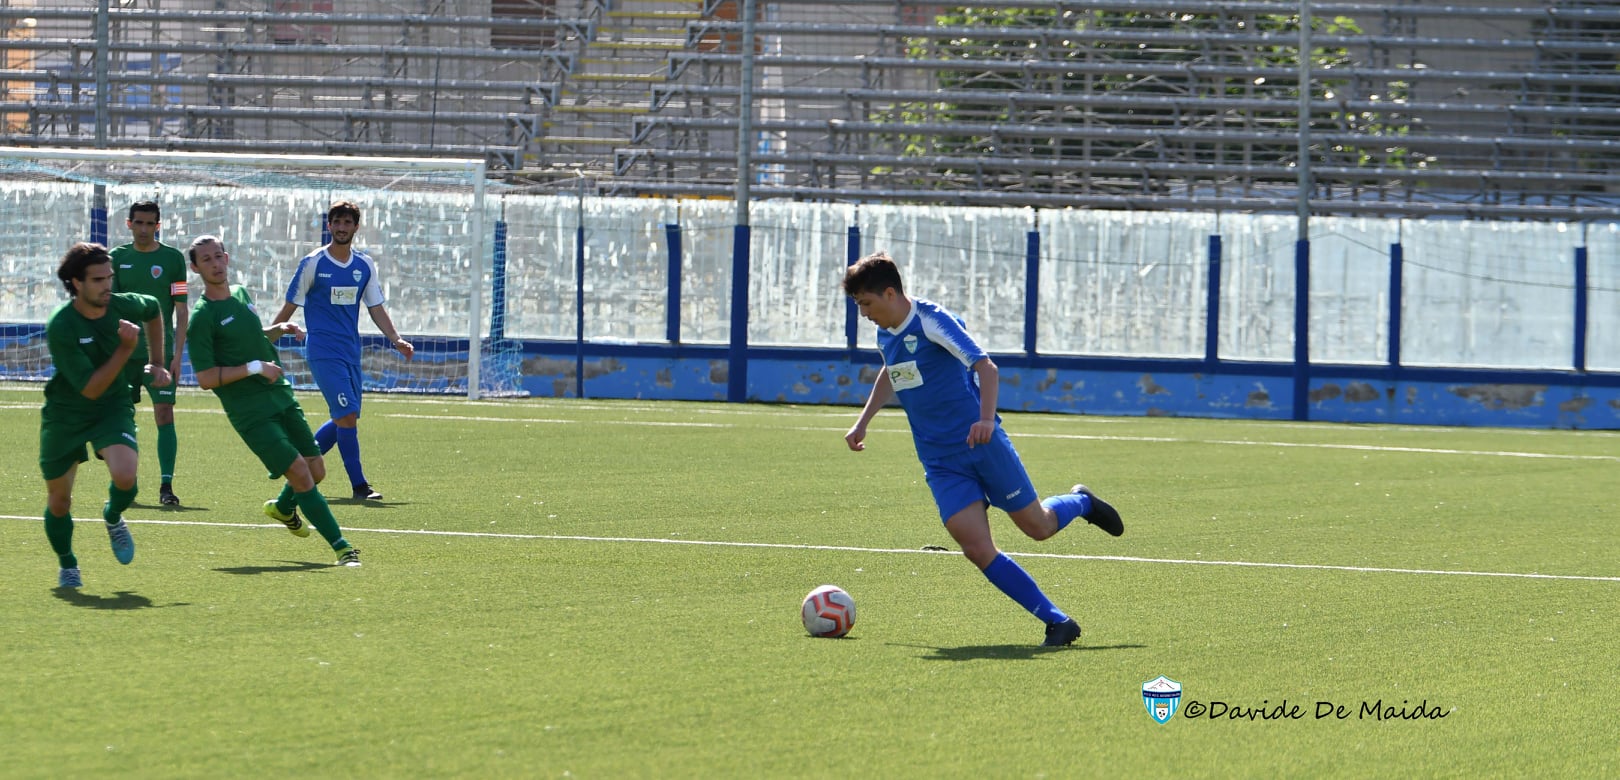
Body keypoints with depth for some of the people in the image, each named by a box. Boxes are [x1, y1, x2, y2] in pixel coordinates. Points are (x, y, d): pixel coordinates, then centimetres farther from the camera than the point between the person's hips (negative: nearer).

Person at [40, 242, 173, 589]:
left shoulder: (125, 305, -13)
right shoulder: (60, 328, -26)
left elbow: (153, 310, 15)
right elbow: (90, 388, -25)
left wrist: (157, 363, 13)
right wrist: (126, 348, -30)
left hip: (113, 407, 2)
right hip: (65, 414, -2)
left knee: (125, 476, -26)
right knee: (58, 501, 9)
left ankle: (113, 517, 10)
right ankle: (67, 565, 37)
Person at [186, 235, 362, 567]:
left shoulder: (241, 293, 11)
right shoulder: (202, 318, -12)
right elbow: (205, 378, -16)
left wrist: (281, 329, 10)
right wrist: (254, 368, -19)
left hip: (281, 397, 7)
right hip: (251, 412, -7)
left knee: (316, 471, 9)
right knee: (299, 472, -15)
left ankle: (283, 507, 41)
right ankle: (341, 546, -11)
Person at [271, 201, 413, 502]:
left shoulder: (364, 265, 9)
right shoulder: (313, 263, -4)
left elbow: (375, 308, 13)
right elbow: (290, 307, 1)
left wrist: (397, 340, 0)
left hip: (351, 351, 6)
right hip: (323, 350, -6)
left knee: (344, 420, 7)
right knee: (347, 416, -15)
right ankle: (359, 485, -10)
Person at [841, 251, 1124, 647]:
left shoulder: (932, 320, -15)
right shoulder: (884, 334, 8)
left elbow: (985, 366, -23)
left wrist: (986, 419, -38)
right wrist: (862, 422, 30)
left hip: (980, 443, -6)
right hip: (940, 462, 6)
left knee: (1038, 526, 3)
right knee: (976, 548, -12)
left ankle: (1081, 503, 38)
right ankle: (1058, 622, -8)